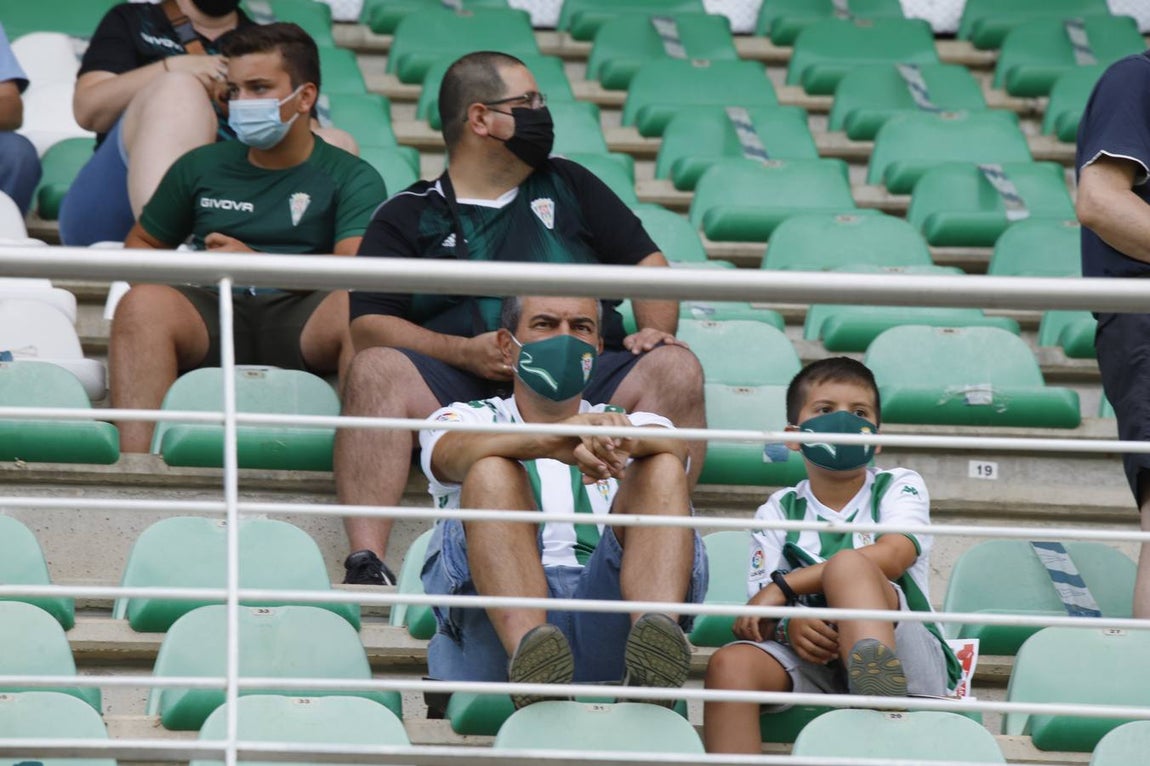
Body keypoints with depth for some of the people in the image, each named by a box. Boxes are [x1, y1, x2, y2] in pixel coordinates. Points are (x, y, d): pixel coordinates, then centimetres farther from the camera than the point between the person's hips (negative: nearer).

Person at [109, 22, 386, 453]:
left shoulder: (351, 179, 11)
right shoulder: (201, 168, 21)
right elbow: (141, 244, 30)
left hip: (304, 326, -2)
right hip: (212, 318, 2)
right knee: (144, 303, -31)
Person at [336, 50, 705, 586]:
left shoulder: (567, 186, 25)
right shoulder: (408, 216, 14)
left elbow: (644, 262, 23)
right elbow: (368, 327, 3)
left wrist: (656, 330, 0)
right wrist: (464, 352, -14)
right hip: (458, 389, -2)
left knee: (675, 368, -26)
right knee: (376, 371, -31)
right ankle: (366, 563, -41)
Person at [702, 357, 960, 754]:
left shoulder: (899, 487, 11)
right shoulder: (778, 512, 17)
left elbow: (891, 557, -11)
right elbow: (760, 610, 6)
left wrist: (785, 586, -14)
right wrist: (789, 626, -21)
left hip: (906, 655, -2)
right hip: (814, 659, 2)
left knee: (846, 564, -31)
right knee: (730, 664, -28)